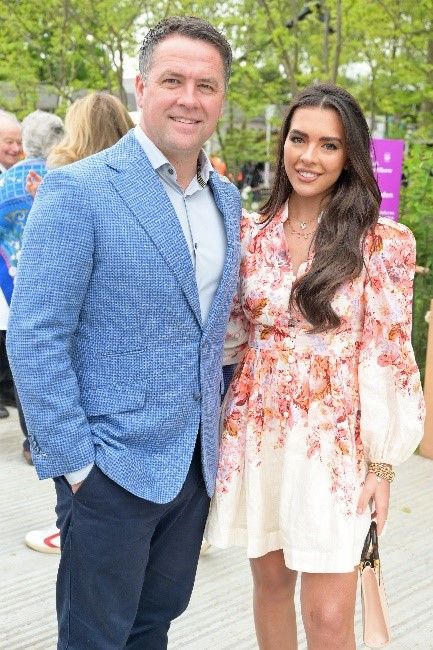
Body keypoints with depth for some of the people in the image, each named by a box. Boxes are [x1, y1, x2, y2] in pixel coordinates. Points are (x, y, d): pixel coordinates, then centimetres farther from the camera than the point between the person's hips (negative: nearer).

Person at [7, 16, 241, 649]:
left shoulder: (228, 199, 8)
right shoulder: (78, 190, -13)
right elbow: (35, 339, -16)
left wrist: (212, 432, 10)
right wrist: (74, 465, -16)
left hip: (194, 462, 6)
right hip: (112, 466, -6)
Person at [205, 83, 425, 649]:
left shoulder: (383, 242, -7)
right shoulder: (251, 233, 3)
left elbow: (387, 355, -6)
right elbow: (232, 334, 11)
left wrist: (381, 463, -7)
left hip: (333, 444, -3)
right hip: (254, 435, 4)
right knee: (270, 581, 18)